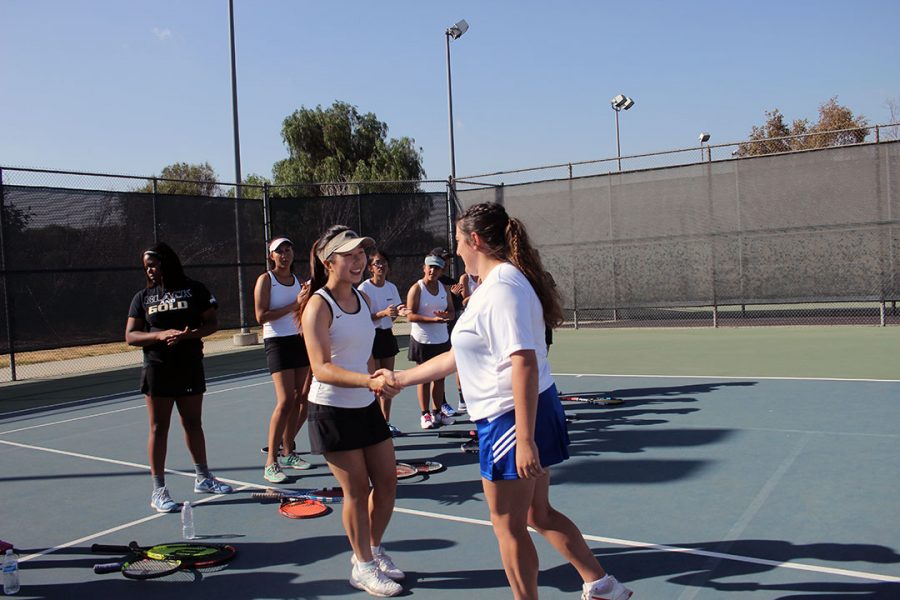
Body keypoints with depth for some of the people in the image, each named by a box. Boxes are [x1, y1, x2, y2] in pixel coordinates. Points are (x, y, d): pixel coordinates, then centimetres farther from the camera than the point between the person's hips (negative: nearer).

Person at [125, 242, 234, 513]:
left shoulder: (194, 289, 1)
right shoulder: (143, 297, 4)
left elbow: (212, 323, -1)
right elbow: (130, 336, 0)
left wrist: (189, 334, -19)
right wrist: (160, 335, -18)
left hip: (190, 368, 1)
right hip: (157, 370, 0)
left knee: (193, 424, 12)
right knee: (158, 428, 3)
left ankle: (203, 478, 28)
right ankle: (158, 491, 10)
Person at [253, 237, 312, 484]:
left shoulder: (297, 280, 13)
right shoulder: (265, 280, -5)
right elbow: (261, 316, -14)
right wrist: (292, 307, -17)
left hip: (300, 341, 7)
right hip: (277, 343, -7)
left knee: (301, 399, 6)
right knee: (285, 401, -15)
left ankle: (288, 452, 20)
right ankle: (271, 462, -7)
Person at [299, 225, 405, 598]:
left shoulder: (363, 298, 5)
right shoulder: (318, 305, -17)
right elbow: (322, 368, -28)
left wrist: (376, 382, 14)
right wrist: (369, 381, -40)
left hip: (366, 406, 7)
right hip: (332, 410, -7)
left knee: (387, 481, 11)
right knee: (357, 489, 2)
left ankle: (372, 551, 33)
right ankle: (363, 567, 23)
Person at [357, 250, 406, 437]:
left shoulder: (391, 287, 7)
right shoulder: (364, 288, -11)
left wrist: (398, 312, -8)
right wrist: (383, 313, -27)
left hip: (387, 335, 6)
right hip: (371, 336, -6)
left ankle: (386, 422, 16)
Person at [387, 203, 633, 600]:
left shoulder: (501, 288, -19)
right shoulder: (492, 287, 13)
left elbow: (524, 363, -27)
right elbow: (458, 357, 19)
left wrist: (525, 439, -29)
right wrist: (401, 378, 23)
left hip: (514, 418, -10)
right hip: (517, 415, 10)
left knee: (508, 526, 6)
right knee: (538, 513, 21)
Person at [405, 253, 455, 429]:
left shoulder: (444, 289, 9)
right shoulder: (416, 288, -8)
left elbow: (452, 312, 13)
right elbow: (410, 315, -15)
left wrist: (447, 315, -12)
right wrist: (434, 319, -25)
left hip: (442, 340, 5)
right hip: (422, 340, -5)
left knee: (440, 377, 9)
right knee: (424, 378, 2)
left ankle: (437, 412, 19)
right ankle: (425, 414, 10)